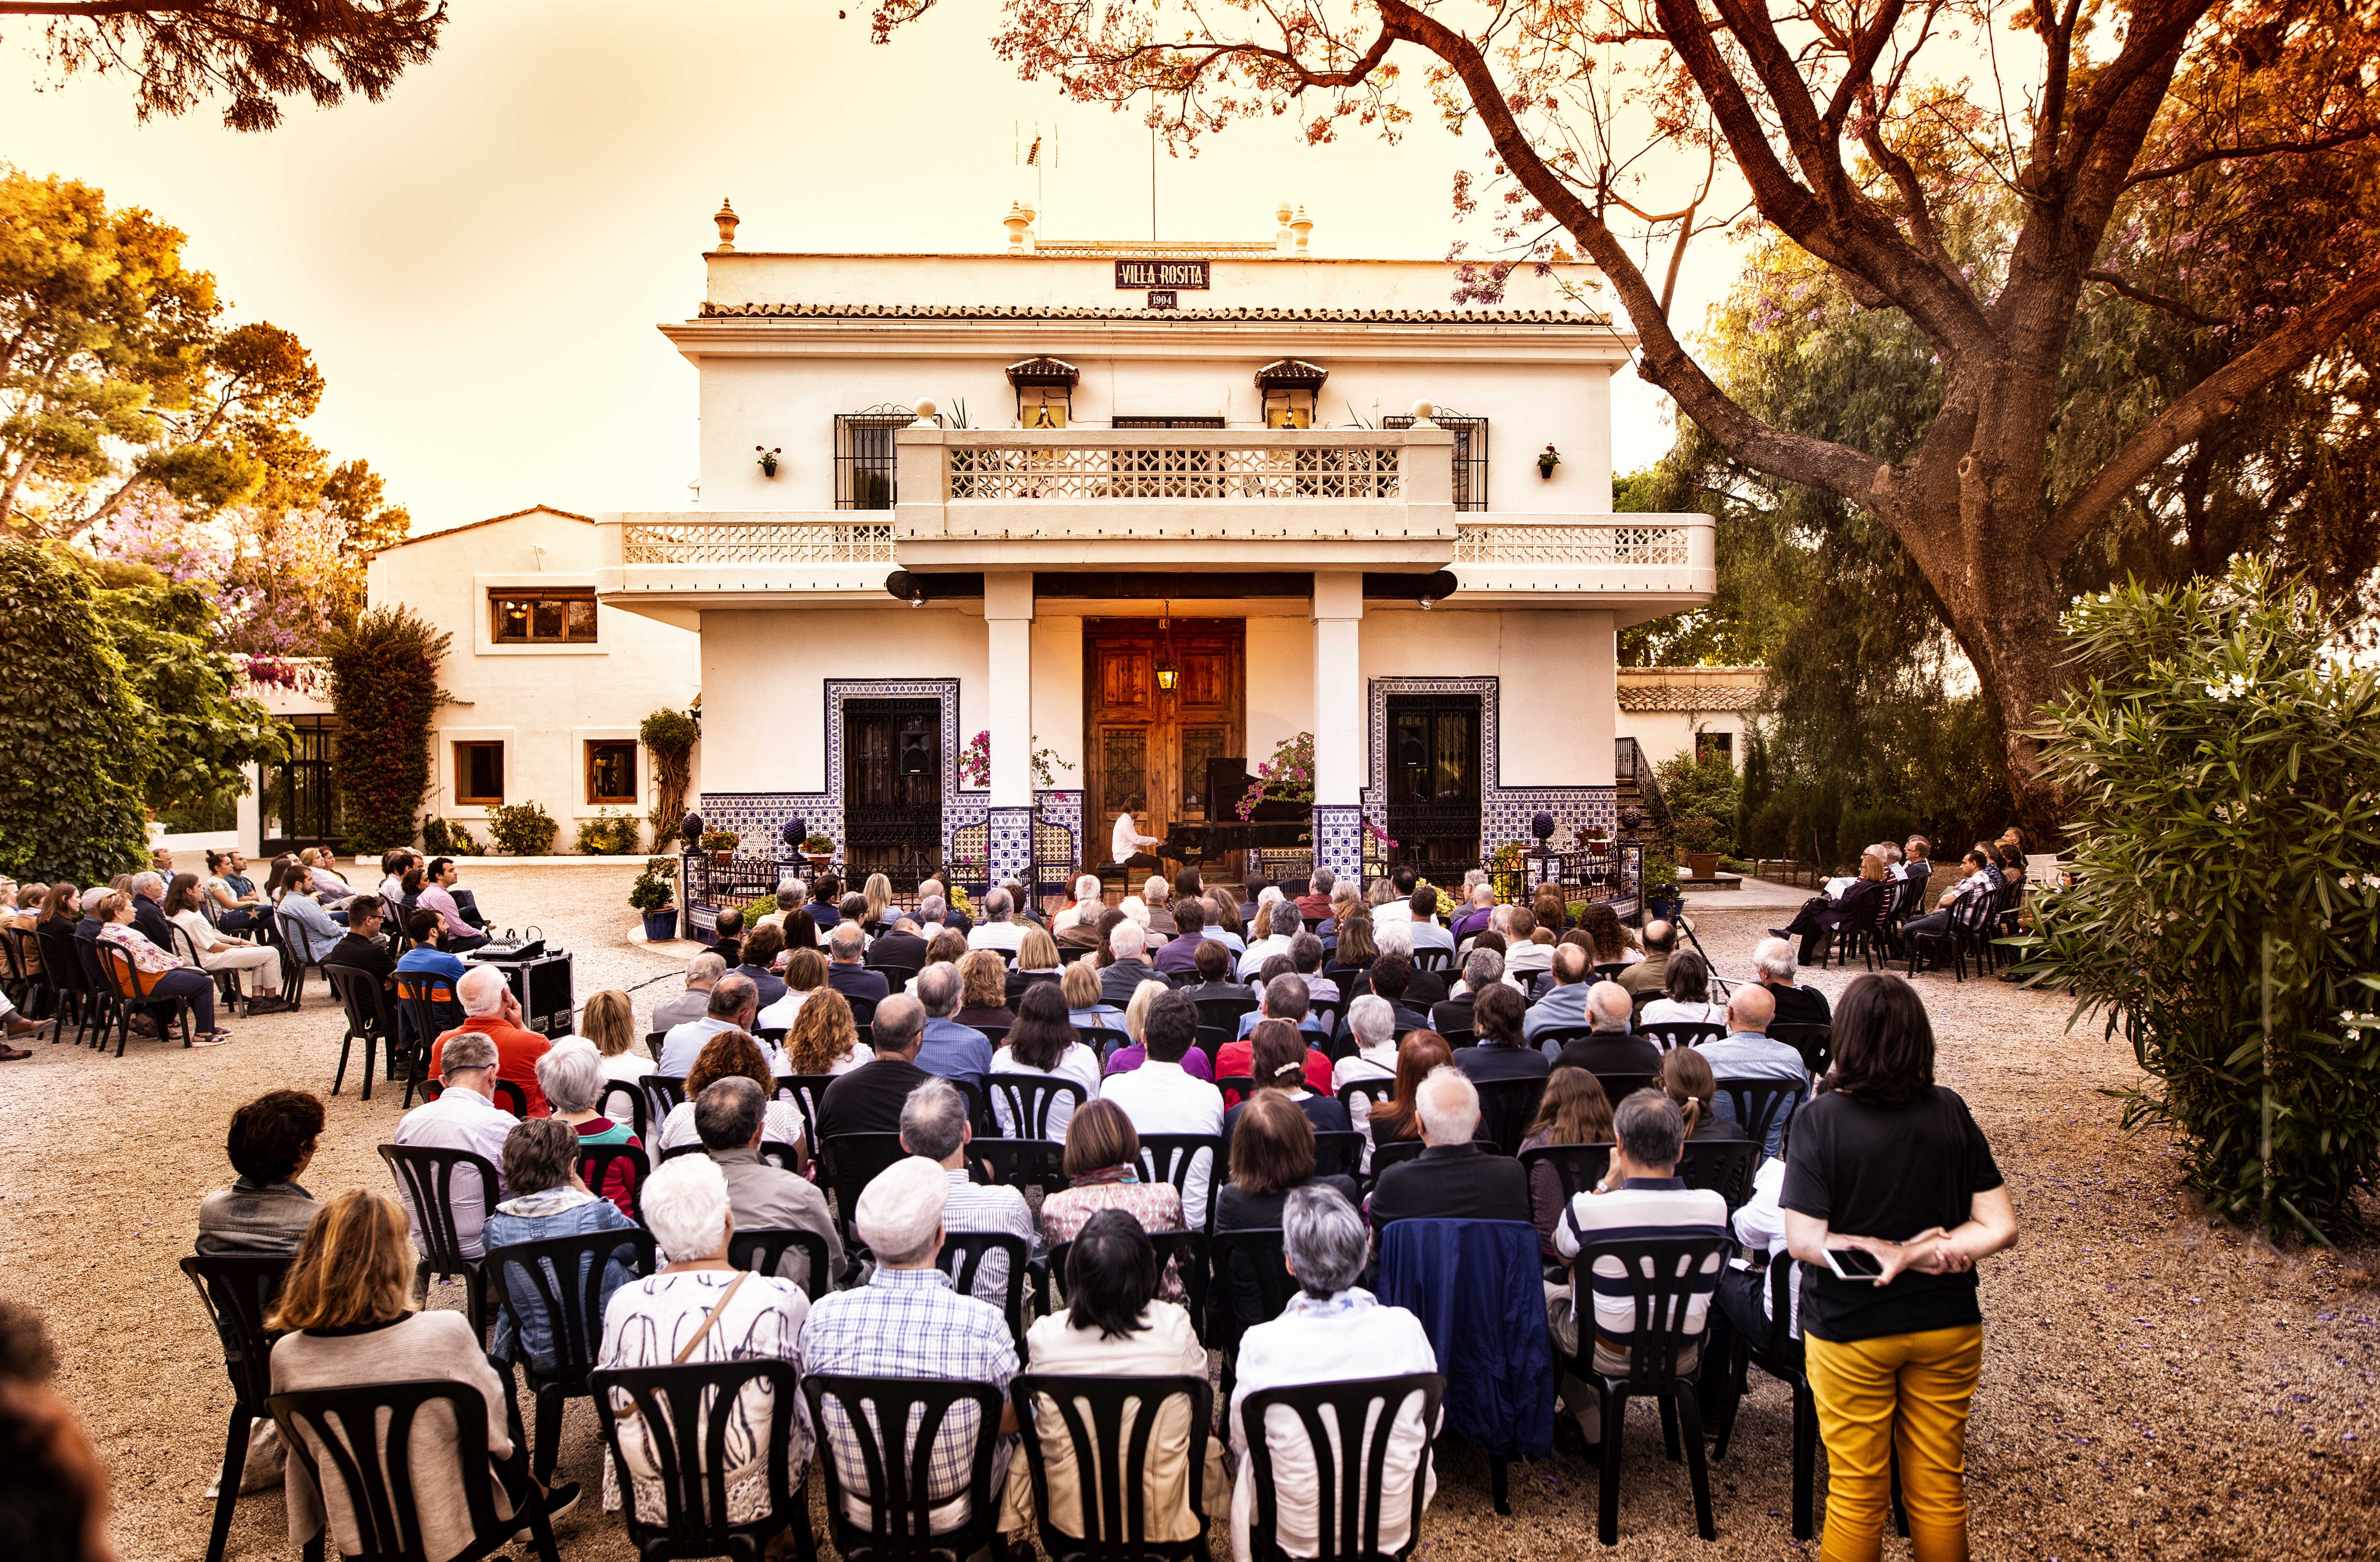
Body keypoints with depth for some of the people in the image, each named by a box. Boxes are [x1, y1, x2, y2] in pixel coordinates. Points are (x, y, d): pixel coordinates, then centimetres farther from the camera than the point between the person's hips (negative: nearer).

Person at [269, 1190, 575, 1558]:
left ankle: (528, 1501, 44)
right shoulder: (444, 1333, -27)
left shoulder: (286, 1355, -16)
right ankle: (529, 1502, 43)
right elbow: (495, 1430, -13)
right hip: (448, 1526, -4)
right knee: (498, 1372, 22)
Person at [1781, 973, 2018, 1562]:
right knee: (1939, 1490, 19)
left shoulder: (1821, 1121, -18)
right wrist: (1924, 1255, -16)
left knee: (1857, 1494, 14)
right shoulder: (1951, 1113, -9)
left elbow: (1804, 1241, -21)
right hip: (1947, 1326, 3)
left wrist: (1895, 1252, -15)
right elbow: (2001, 1227, -9)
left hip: (1852, 1331, -3)